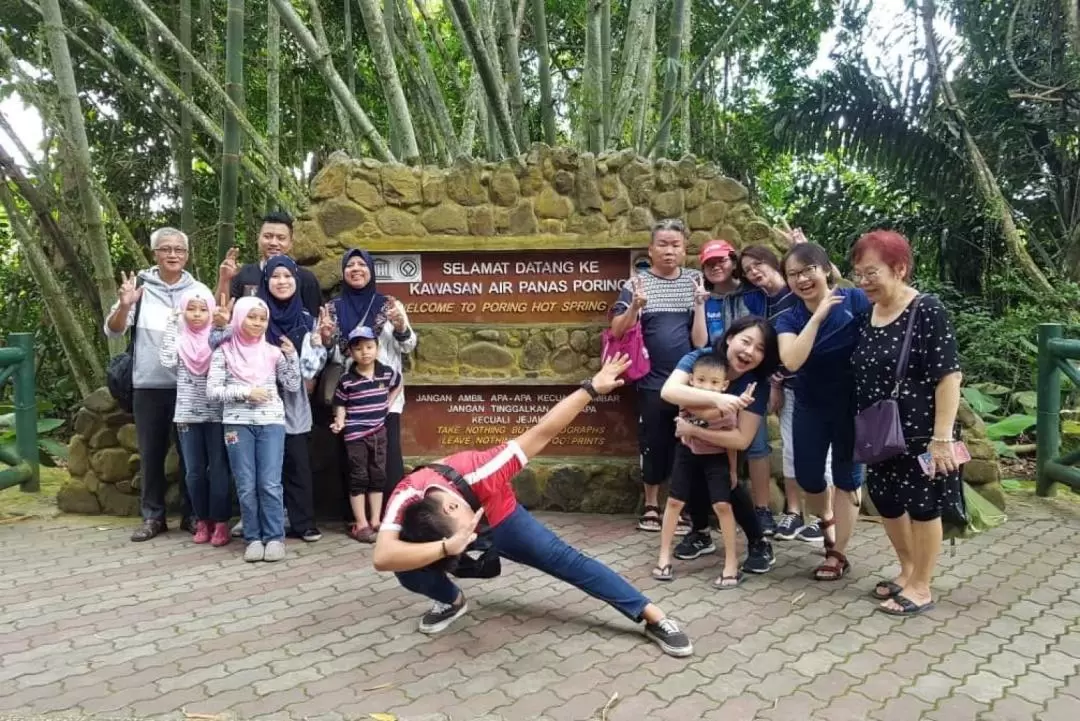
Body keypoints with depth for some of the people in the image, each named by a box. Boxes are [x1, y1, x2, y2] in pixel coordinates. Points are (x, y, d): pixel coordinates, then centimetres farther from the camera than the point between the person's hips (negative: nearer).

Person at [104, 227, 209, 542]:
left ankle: (192, 514, 19)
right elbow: (112, 331, -1)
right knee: (151, 453, 9)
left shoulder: (199, 290, 2)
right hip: (149, 386, 1)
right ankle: (153, 516, 22)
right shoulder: (139, 286, 2)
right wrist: (124, 306, -20)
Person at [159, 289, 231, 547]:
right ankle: (202, 521, 19)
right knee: (194, 471, 8)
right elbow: (167, 361, -12)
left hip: (216, 414, -2)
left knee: (218, 469, 0)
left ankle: (221, 522, 8)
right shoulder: (178, 339, 5)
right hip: (187, 414, 2)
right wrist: (171, 323, -7)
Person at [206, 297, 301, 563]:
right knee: (246, 487, 3)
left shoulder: (273, 351, 6)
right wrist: (246, 393, -12)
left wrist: (291, 356, -6)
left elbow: (293, 387, 5)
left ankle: (275, 537, 7)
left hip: (271, 422, 0)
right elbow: (212, 390, -2)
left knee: (270, 484, -3)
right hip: (238, 423, 0)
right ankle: (253, 538, 14)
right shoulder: (224, 352, 3)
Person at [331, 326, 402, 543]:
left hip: (378, 433, 4)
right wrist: (339, 421, -20)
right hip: (355, 435, -4)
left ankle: (375, 521, 20)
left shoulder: (387, 373, -2)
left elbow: (398, 384, 19)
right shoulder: (346, 380, -10)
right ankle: (361, 524, 6)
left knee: (378, 476, 10)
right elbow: (340, 405, -2)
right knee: (358, 478, 1)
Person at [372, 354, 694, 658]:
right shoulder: (407, 497, -40)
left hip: (501, 520, 0)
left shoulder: (477, 472, -42)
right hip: (440, 538, 1)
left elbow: (542, 432, -38)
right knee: (410, 569, -29)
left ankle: (654, 617, -4)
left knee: (567, 561, -11)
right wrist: (448, 546, -65)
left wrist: (592, 387, -37)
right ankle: (451, 601, 5)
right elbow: (382, 557, -55)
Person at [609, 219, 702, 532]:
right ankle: (651, 506, 21)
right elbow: (617, 330, -7)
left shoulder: (696, 280, 5)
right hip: (653, 381, -2)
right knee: (654, 443, 6)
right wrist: (635, 307, -24)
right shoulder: (637, 283, -1)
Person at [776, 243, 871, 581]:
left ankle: (838, 554, 23)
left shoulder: (855, 300, -14)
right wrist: (819, 315, -27)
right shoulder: (790, 319, -8)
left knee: (846, 477, 7)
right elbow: (792, 361, -26)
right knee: (808, 478, 10)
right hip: (810, 408, 3)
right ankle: (827, 519, 44)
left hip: (853, 405, -3)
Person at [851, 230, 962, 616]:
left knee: (921, 507, 7)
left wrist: (942, 437, -22)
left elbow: (948, 375, -19)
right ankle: (908, 572, 37)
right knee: (886, 504, 16)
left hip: (920, 433, -7)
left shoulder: (927, 311, -17)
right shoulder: (867, 314, 4)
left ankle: (921, 587, 23)